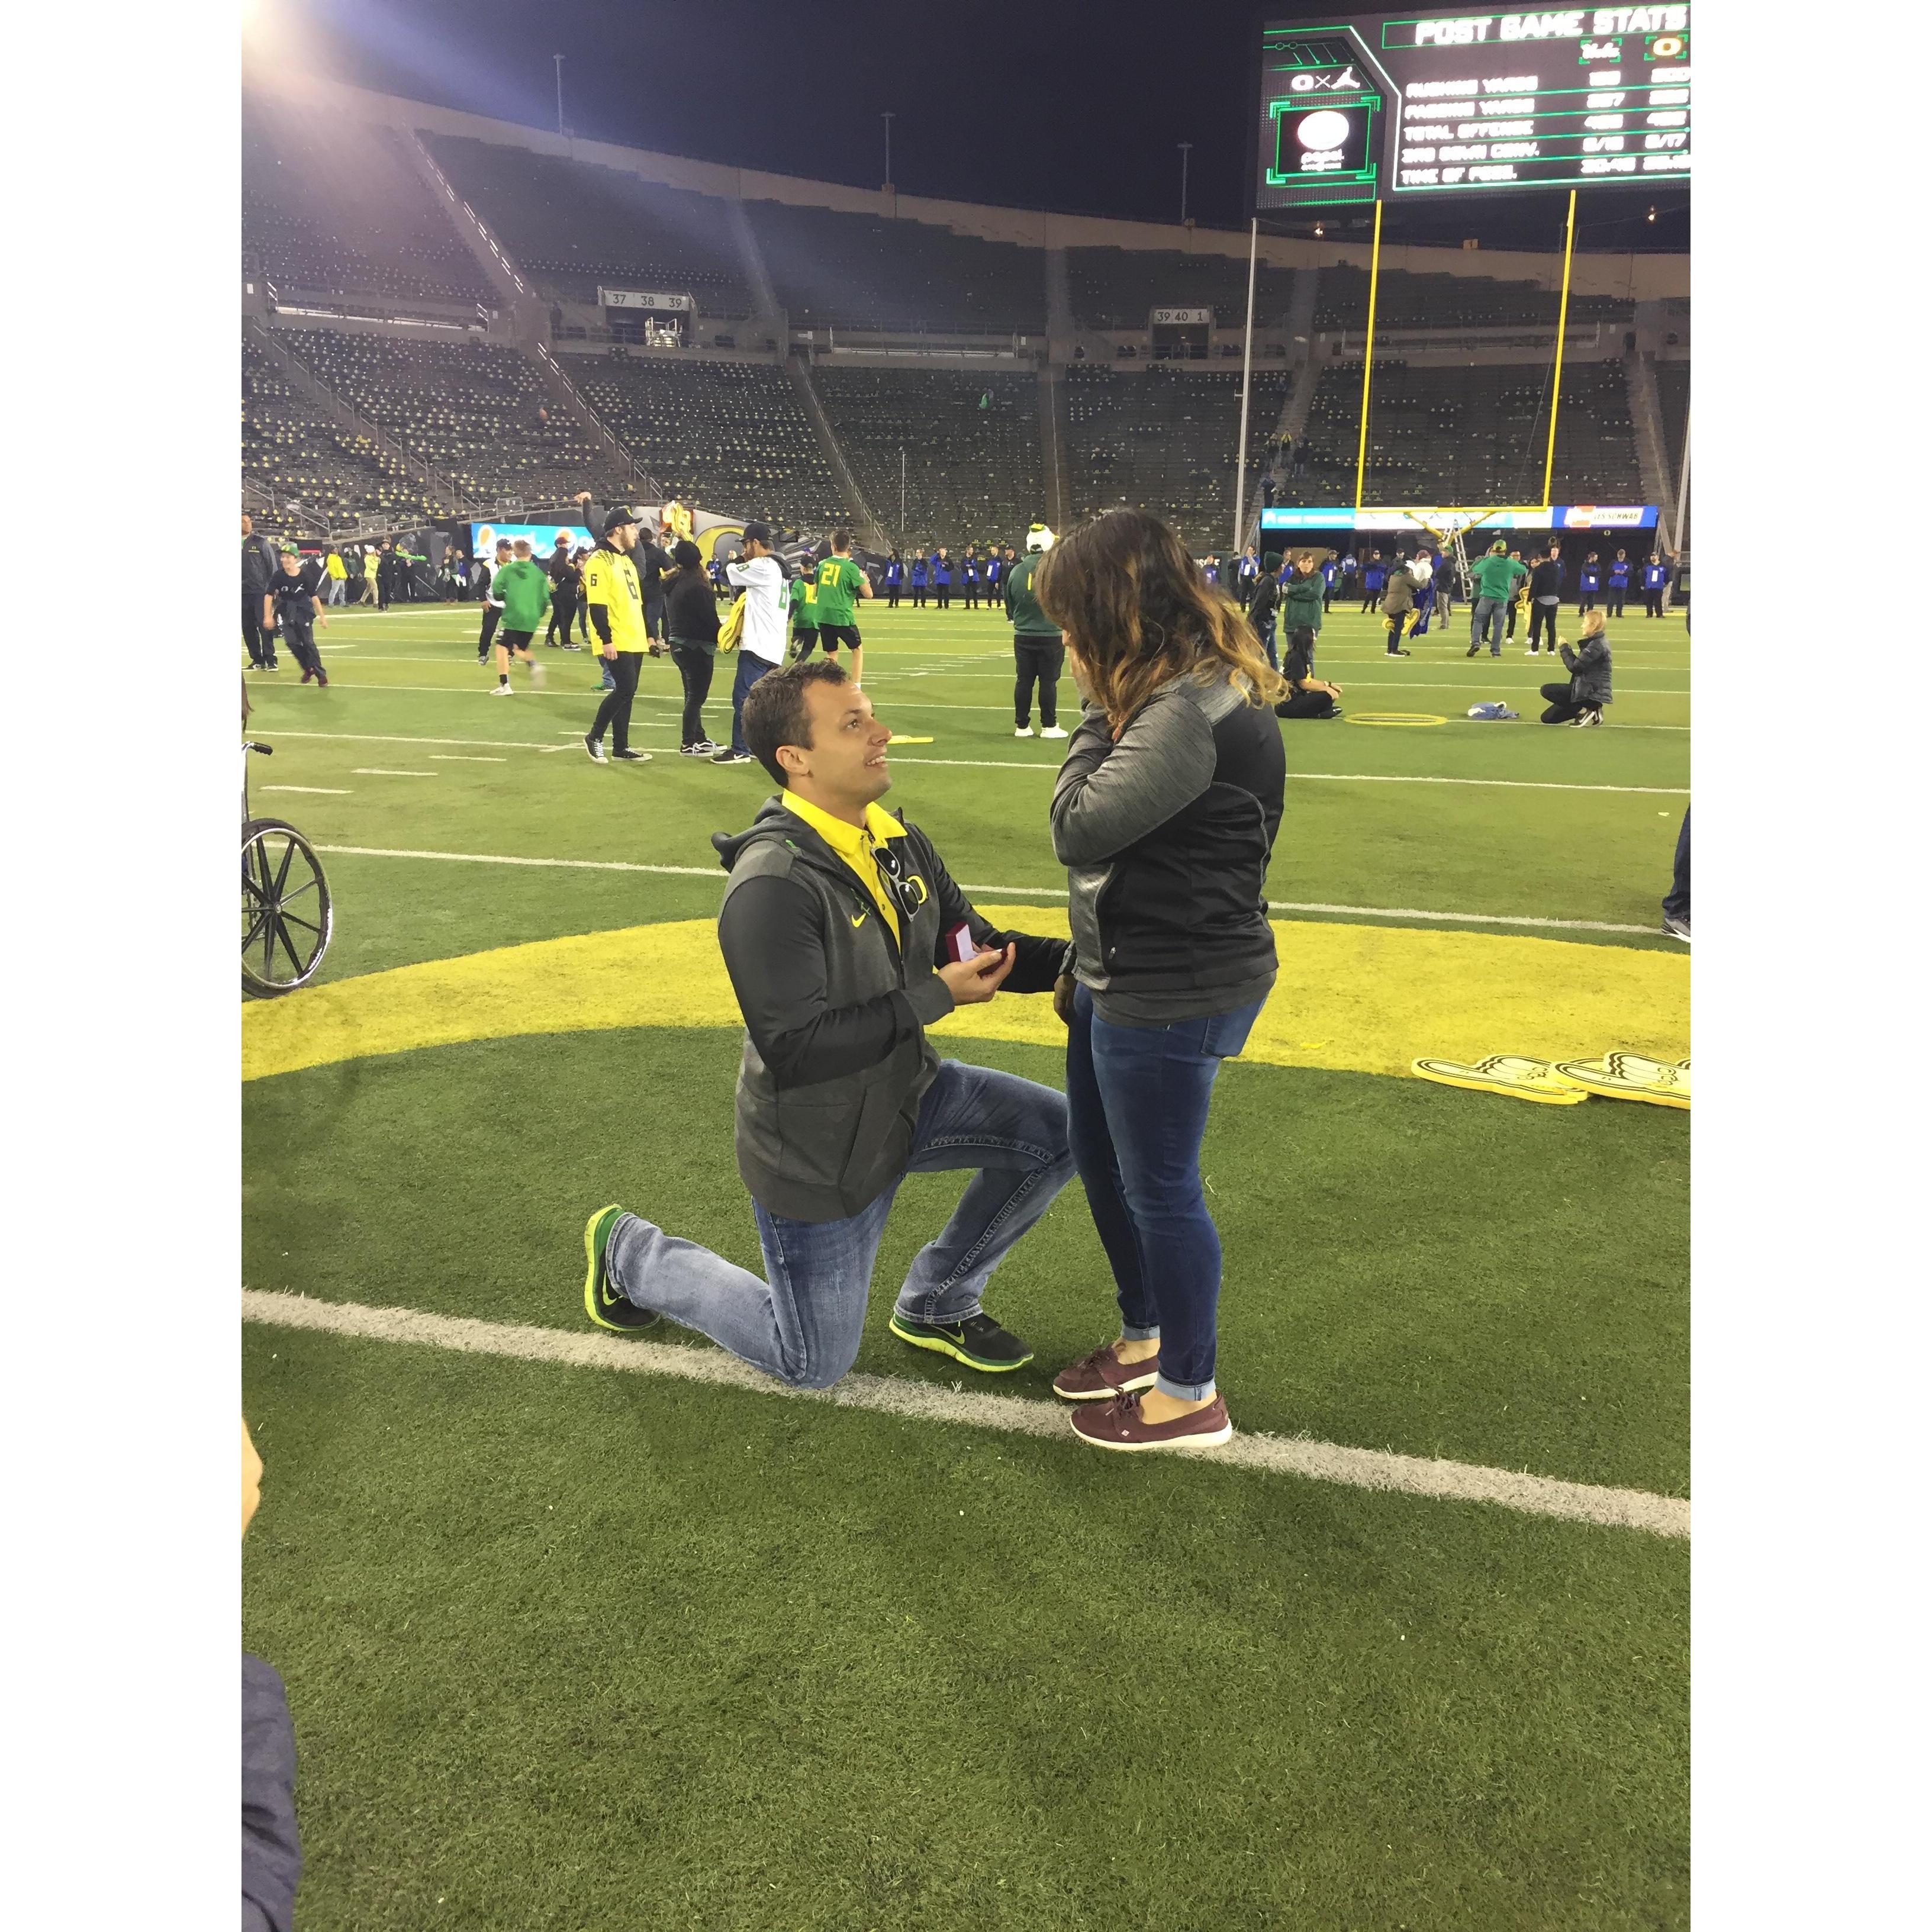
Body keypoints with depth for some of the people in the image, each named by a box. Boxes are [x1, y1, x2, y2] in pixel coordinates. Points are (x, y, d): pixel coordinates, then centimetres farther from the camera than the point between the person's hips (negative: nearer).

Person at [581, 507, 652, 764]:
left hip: (634, 641, 9)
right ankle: (594, 737, 2)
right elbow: (596, 605, -18)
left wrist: (647, 634, 21)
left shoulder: (626, 559, 18)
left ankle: (621, 748, 14)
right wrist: (606, 640, -22)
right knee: (625, 689, -13)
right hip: (615, 643, -9)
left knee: (626, 692, 9)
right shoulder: (600, 560, -11)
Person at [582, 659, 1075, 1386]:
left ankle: (937, 1303, 15)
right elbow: (795, 1048, -31)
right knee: (813, 1366, 9)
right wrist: (936, 995, -29)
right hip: (818, 1152, -7)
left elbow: (976, 945, 4)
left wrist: (1072, 958, -14)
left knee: (1059, 1133, -5)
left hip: (906, 1094, 7)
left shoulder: (901, 843, -3)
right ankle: (630, 1252, 29)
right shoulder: (772, 886, -29)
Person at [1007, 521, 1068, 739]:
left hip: (1023, 636, 3)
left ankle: (1022, 726, 13)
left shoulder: (1016, 570, -1)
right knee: (1048, 681, 3)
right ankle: (1049, 726, 8)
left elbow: (1009, 605, 8)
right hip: (1051, 636, -3)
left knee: (1024, 680, 9)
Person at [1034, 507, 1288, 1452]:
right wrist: (1088, 964, 17)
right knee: (1100, 1160, 21)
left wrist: (1101, 711, -13)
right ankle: (1145, 1339, 41)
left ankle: (1190, 1394, 25)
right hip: (1126, 976, 10)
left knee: (1158, 1186, 5)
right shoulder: (1177, 691, 9)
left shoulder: (1193, 711, -24)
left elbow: (1080, 828, -23)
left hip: (1173, 992, -10)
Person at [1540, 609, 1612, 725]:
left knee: (1547, 690, -14)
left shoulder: (1597, 645, -18)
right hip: (1588, 689, 10)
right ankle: (1590, 709, 10)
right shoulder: (1595, 642, 15)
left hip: (1591, 692, -10)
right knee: (1547, 717, 7)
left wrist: (1564, 648, -7)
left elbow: (1574, 667, -19)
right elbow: (1580, 666, 14)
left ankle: (1583, 711, -7)